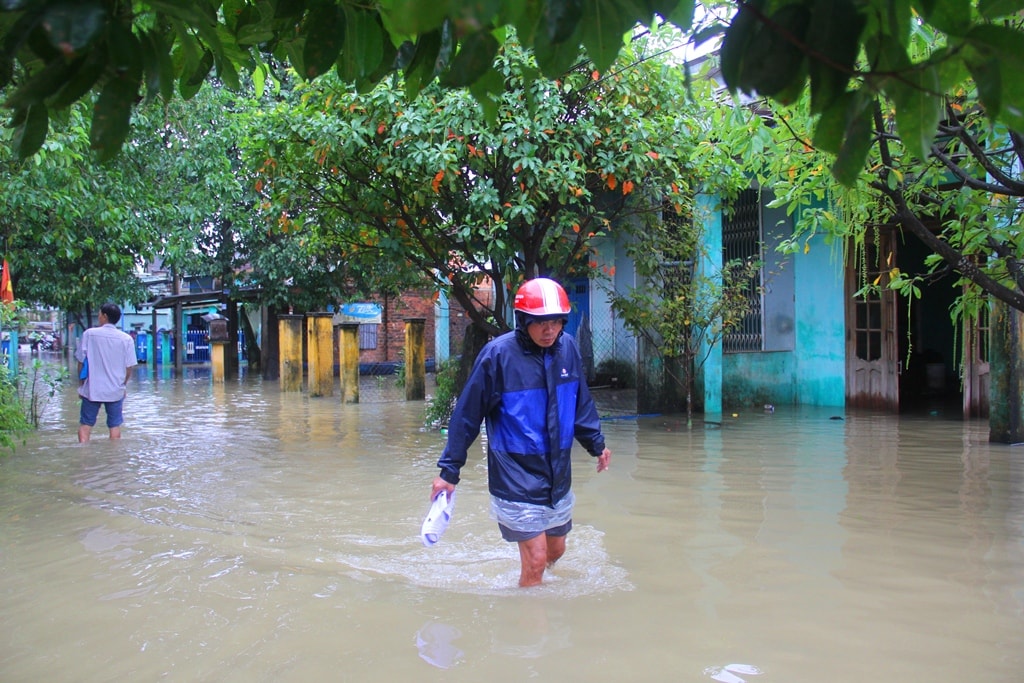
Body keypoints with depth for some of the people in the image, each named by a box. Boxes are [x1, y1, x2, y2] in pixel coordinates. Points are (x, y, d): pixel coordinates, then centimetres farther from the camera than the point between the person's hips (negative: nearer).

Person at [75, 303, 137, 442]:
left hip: (91, 389, -1)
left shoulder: (89, 334, -6)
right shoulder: (126, 339, -4)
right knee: (115, 425, 10)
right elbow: (129, 367, -2)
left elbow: (81, 361, -1)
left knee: (85, 424, 10)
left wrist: (81, 383, 11)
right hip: (116, 390, 1)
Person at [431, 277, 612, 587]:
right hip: (516, 477, -6)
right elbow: (467, 415, -11)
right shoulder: (497, 354, -17)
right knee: (536, 559, -5)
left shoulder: (568, 348, -1)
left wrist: (596, 444, 17)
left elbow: (581, 403, 13)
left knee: (556, 550, 19)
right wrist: (449, 470, -9)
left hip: (558, 474, 6)